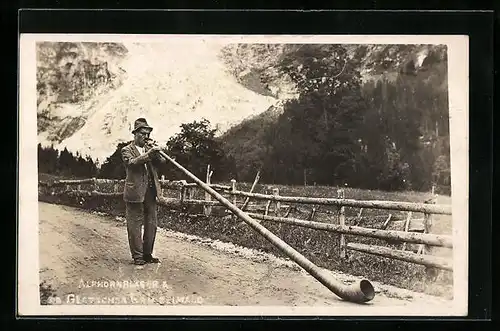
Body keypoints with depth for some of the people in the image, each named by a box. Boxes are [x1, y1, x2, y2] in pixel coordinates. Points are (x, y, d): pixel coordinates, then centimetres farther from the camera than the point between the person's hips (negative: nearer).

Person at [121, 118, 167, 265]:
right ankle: (137, 256, 7)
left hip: (151, 192, 6)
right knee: (135, 225, -1)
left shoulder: (150, 149, 18)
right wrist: (149, 153, -27)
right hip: (135, 193, -6)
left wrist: (156, 153, -10)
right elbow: (132, 162, -19)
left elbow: (163, 162, 8)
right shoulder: (127, 150, 1)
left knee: (151, 225, 9)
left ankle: (147, 254, 19)